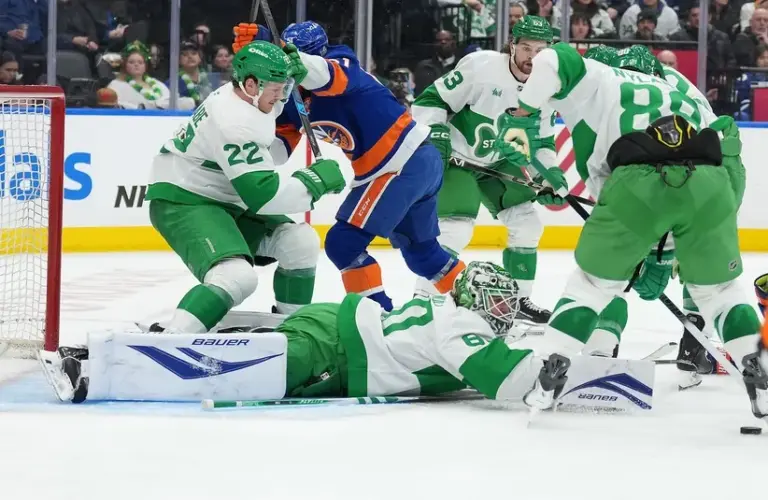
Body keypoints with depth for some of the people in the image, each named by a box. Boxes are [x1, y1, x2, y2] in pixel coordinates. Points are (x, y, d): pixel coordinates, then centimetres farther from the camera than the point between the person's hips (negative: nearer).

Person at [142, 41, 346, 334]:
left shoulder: (242, 95, 0)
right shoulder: (236, 124, -28)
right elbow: (264, 195, -29)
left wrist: (292, 72, 6)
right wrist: (316, 179, -17)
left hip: (224, 198, 10)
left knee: (300, 242, 7)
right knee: (237, 275, -31)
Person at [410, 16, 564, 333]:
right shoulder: (480, 67, -23)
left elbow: (542, 141, 9)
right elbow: (431, 101, -18)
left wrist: (550, 174, -5)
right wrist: (435, 135, -27)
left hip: (498, 163, 7)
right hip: (454, 158, -7)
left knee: (527, 223, 6)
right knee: (455, 228, -21)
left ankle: (519, 298, 21)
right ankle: (424, 301, -13)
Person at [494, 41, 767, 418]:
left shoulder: (601, 81, 26)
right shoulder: (687, 99, 40)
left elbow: (553, 62, 4)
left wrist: (522, 118, 15)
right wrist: (659, 258, 41)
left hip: (639, 182, -3)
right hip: (709, 183, 3)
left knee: (592, 282, 16)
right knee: (718, 289, 24)